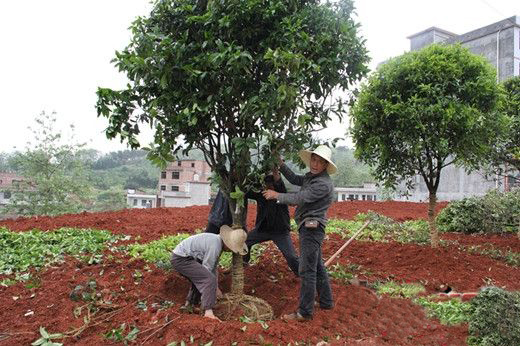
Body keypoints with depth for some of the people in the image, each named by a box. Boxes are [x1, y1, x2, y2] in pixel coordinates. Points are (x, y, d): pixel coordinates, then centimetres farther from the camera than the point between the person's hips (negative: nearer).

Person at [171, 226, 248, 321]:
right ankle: (208, 311, -20)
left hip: (180, 256, 11)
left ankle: (189, 304, 43)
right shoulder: (215, 246, -21)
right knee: (209, 279, -19)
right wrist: (215, 288, -1)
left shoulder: (218, 240, 9)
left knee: (199, 279, 28)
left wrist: (216, 287, 22)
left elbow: (214, 267, 18)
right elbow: (206, 269, -14)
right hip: (181, 259, -11)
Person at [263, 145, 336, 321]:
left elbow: (300, 198, -22)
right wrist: (281, 165, 14)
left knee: (307, 270, -6)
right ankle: (326, 301, 33)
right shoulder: (311, 176, 10)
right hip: (309, 227, 10)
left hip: (312, 227, -10)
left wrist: (277, 195, -12)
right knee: (317, 266, 19)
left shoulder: (323, 184, -19)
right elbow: (295, 180, 23)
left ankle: (305, 312, 1)